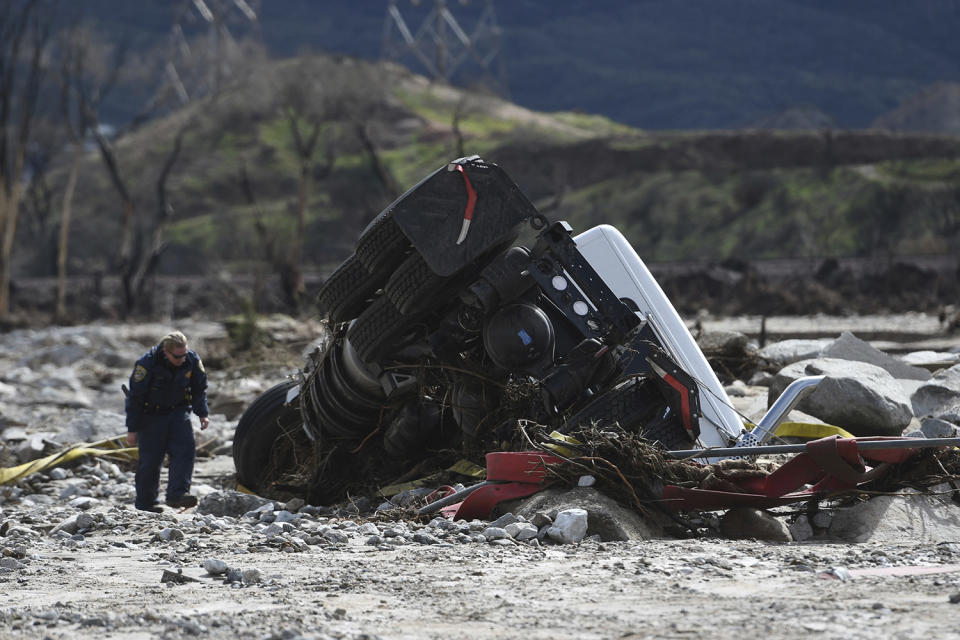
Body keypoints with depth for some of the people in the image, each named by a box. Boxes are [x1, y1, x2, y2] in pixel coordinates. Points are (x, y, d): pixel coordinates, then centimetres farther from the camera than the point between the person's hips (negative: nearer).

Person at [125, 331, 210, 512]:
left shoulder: (192, 360, -10)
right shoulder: (147, 363, -23)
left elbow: (199, 388, 8)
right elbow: (134, 397, -16)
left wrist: (202, 413, -2)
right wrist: (132, 429, -13)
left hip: (178, 412, 4)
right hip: (152, 414, -4)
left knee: (185, 449, -16)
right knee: (150, 459, -3)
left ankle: (177, 494, -21)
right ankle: (145, 503, 10)